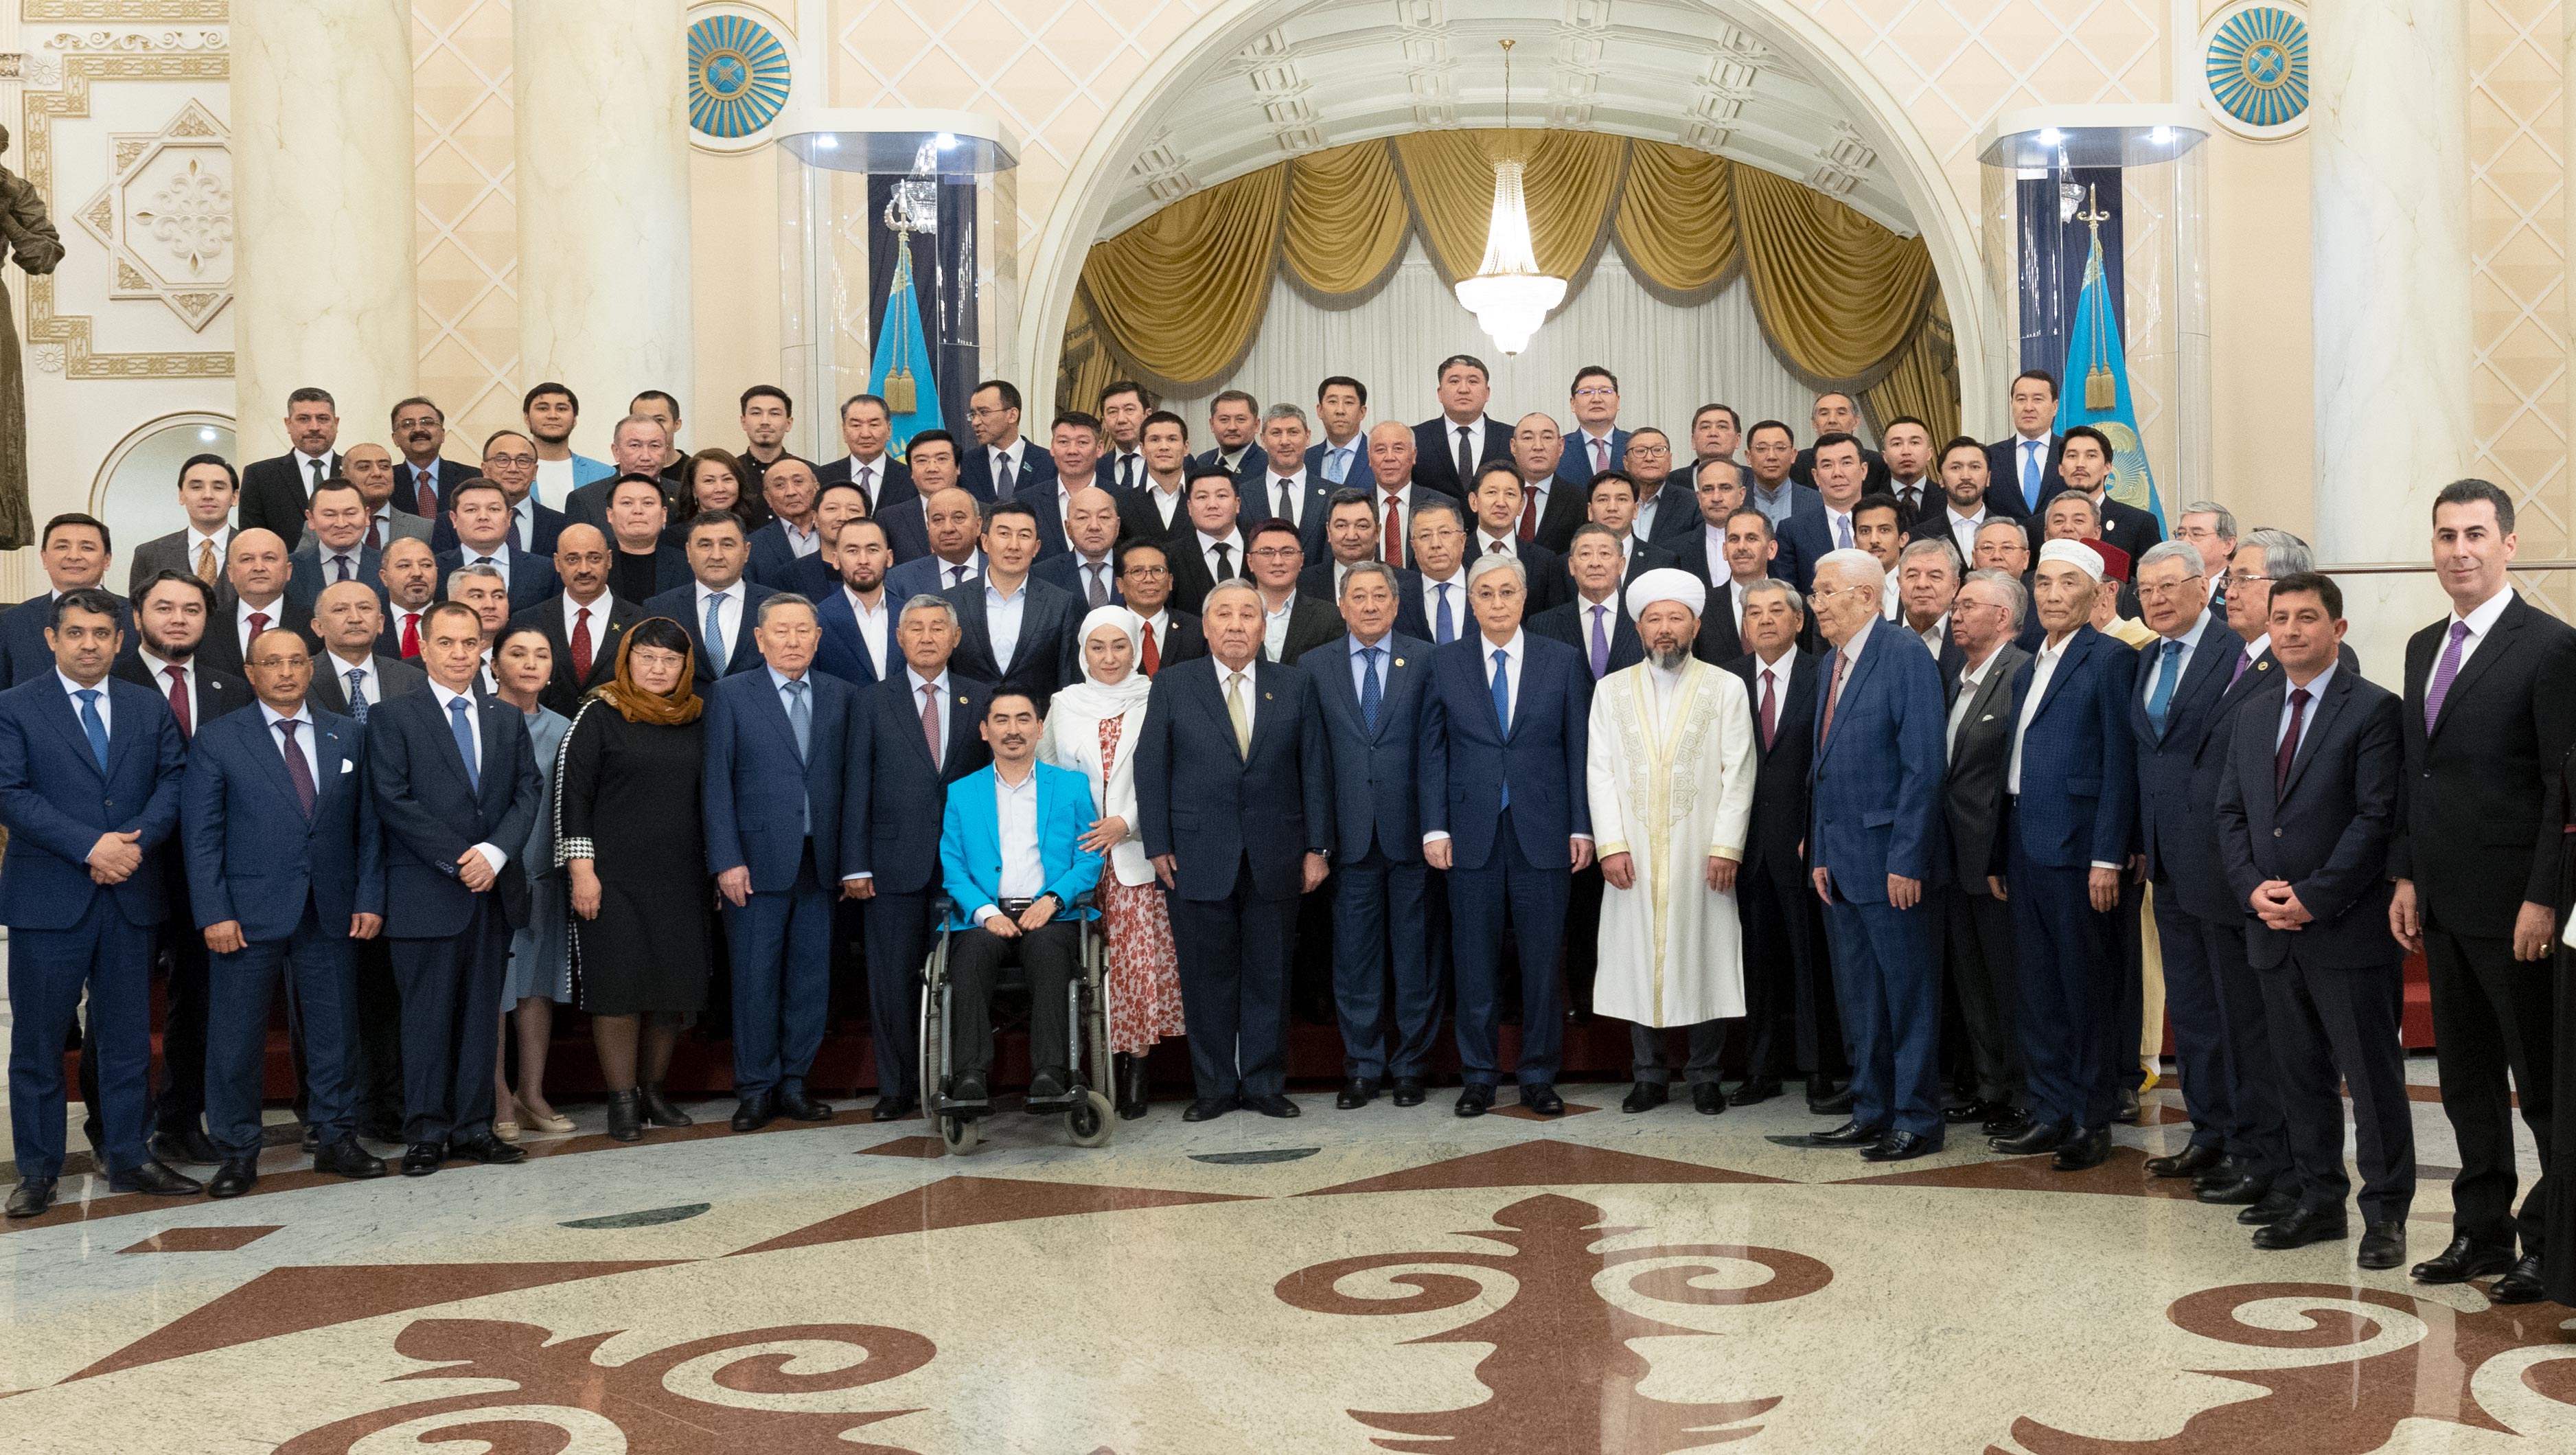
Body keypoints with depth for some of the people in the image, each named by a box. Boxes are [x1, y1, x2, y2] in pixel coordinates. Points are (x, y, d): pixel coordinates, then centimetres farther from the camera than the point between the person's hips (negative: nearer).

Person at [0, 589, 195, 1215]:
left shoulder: (149, 706, 11)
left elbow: (173, 780, 3)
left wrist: (136, 840, -15)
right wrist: (90, 847, -18)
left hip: (130, 896, 3)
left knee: (127, 1036, 10)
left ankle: (128, 1158, 20)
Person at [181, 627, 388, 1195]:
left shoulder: (347, 737, 9)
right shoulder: (218, 740, 1)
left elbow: (366, 826, 9)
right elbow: (201, 835, -3)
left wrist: (369, 898, 1)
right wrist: (214, 913, -11)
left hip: (330, 914, 3)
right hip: (248, 914, -2)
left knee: (334, 1033, 9)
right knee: (236, 1039, 3)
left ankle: (336, 1139, 21)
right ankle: (237, 1154, 14)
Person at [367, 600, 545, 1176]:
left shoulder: (508, 719, 14)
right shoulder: (393, 717, 0)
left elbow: (529, 792, 7)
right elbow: (394, 801, -8)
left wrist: (495, 852, -10)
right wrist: (457, 861, -14)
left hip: (495, 890, 4)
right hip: (426, 893, -4)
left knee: (480, 1013, 7)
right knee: (428, 1016, 0)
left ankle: (474, 1127, 13)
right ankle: (426, 1133, 8)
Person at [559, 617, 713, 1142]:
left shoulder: (697, 721, 11)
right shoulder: (599, 716, -2)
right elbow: (572, 793, -4)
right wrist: (581, 869, -10)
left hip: (681, 880, 4)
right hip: (614, 877, -4)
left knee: (675, 989, 5)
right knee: (618, 987, -3)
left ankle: (653, 1092, 19)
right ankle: (622, 1101, 6)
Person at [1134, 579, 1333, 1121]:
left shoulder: (1296, 686, 8)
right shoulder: (1171, 689, 5)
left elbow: (1315, 769, 6)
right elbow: (1150, 768, 2)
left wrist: (1317, 847, 2)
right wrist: (1158, 846, -4)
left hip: (1275, 860, 1)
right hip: (1199, 859, -1)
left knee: (1269, 974, 7)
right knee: (1207, 975, 4)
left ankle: (1264, 1083, 17)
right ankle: (1215, 1086, 14)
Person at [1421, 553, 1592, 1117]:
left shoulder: (1563, 661, 4)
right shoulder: (1446, 663, 5)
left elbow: (1578, 748, 4)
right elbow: (1433, 751, 5)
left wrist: (1582, 826, -1)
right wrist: (1435, 828, -2)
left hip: (1542, 832, 0)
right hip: (1472, 833, 0)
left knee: (1542, 960, 4)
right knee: (1476, 960, 5)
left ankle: (1538, 1076, 15)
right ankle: (1479, 1076, 15)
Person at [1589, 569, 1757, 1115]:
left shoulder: (1726, 689, 5)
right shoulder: (1611, 689, 10)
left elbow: (1739, 774, 0)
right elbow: (1600, 772, 4)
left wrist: (1726, 846, -9)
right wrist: (1611, 845, -6)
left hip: (1702, 854, -1)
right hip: (1633, 854, 2)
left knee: (1704, 959, 1)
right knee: (1638, 960, 3)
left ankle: (1705, 1076, 11)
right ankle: (1650, 1075, 13)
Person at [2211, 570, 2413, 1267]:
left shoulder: (2373, 710, -7)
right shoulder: (2253, 716, 14)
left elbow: (2376, 817, -13)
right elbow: (2230, 812, 13)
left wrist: (2313, 897, -16)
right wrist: (2254, 888, -3)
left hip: (2348, 928, -6)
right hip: (2274, 928, 6)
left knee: (2373, 1076, 1)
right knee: (2301, 1075, 13)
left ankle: (2386, 1214, 9)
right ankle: (2320, 1202, 23)